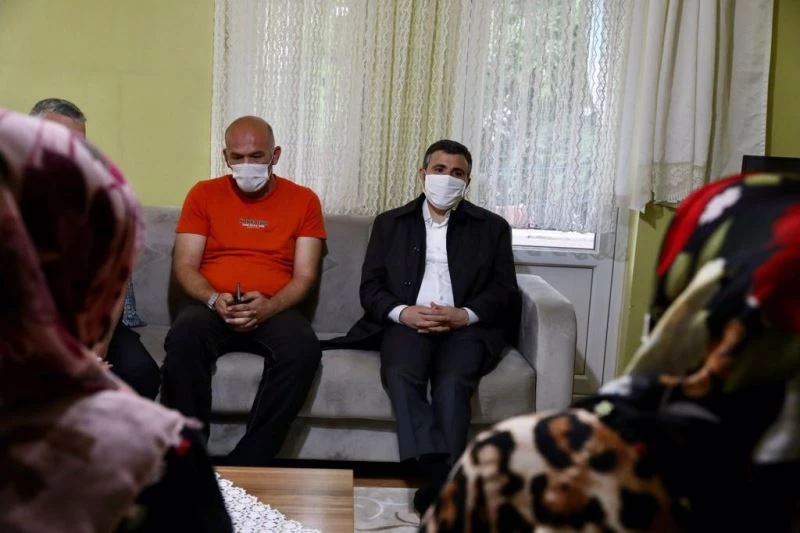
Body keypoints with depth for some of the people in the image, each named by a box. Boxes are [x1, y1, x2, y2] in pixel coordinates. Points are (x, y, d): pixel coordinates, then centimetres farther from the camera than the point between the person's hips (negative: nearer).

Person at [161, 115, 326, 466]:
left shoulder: (303, 200, 7)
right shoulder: (203, 194, 9)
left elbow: (305, 275, 1)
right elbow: (184, 266, 4)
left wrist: (268, 307, -19)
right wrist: (214, 300, -17)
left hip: (274, 311, 0)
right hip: (211, 309, 1)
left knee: (303, 349, -33)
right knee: (182, 339, -34)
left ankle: (246, 465, -24)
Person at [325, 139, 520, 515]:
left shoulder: (492, 227, 16)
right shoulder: (390, 223, 17)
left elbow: (505, 292, 7)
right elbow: (370, 287, 9)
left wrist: (465, 315, -13)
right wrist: (402, 312, -12)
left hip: (466, 325, 0)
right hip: (407, 321, 1)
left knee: (452, 381, -33)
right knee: (399, 374, -33)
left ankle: (440, 483, -31)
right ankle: (440, 476, -38)